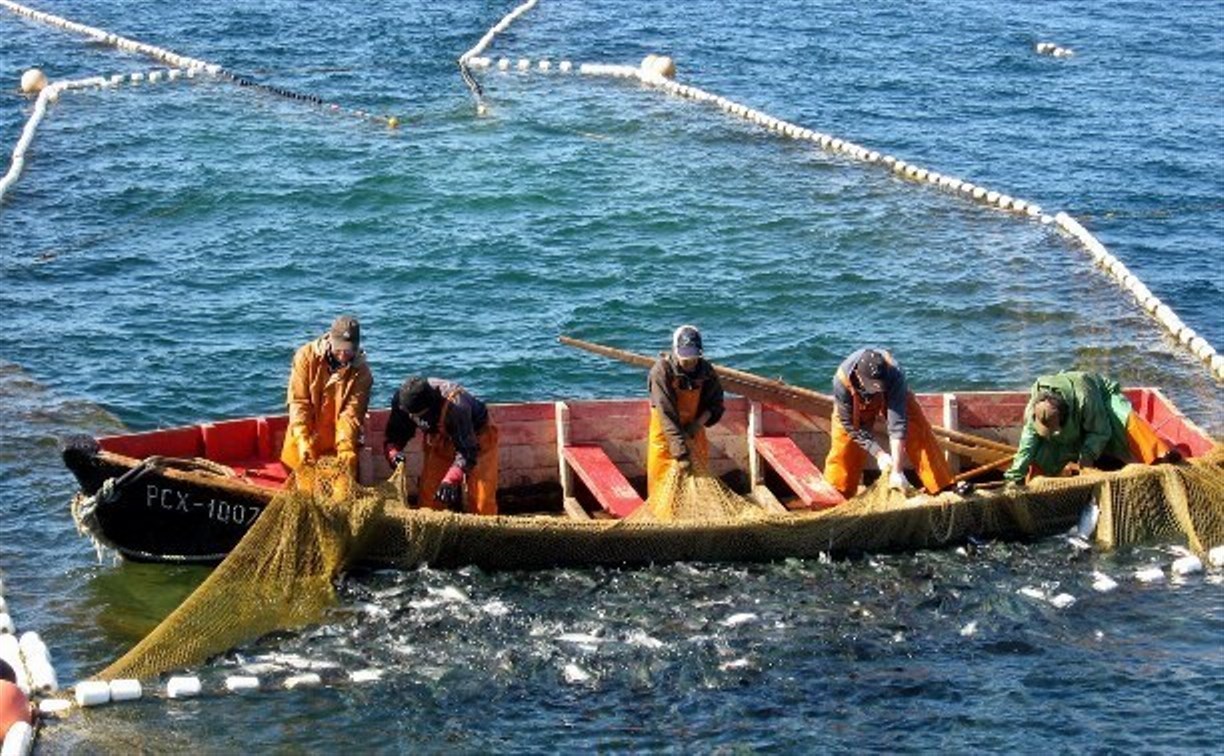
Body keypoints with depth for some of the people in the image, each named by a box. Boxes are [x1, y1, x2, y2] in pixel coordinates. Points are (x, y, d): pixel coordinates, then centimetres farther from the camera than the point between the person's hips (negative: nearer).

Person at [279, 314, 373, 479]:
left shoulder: (361, 371, -12)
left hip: (338, 446, 0)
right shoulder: (307, 355, -12)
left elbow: (352, 413, -16)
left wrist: (346, 447, -31)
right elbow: (298, 402, -15)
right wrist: (302, 440, -26)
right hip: (305, 442, 0)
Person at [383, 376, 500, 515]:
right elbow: (394, 435, -13)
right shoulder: (402, 400, -25)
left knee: (481, 499, -14)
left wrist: (450, 480, -55)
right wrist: (393, 452, -37)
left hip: (476, 436, -5)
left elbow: (467, 452, -41)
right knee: (428, 496, -3)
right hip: (440, 442, 5)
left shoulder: (455, 406, -41)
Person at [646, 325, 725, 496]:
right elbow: (667, 415, -28)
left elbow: (715, 404, 3)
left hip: (693, 432, 4)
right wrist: (680, 452, -34)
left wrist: (698, 423, -17)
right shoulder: (662, 371, -23)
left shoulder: (705, 370, -9)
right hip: (665, 435, -4)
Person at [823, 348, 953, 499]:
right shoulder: (841, 380, -41)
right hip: (857, 403, 0)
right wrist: (878, 453, -32)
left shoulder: (895, 374, -43)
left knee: (920, 435, -13)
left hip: (892, 395, 0)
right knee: (843, 446, -7)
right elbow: (849, 424, -27)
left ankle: (940, 487, -2)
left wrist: (897, 470, -46)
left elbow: (897, 424, -44)